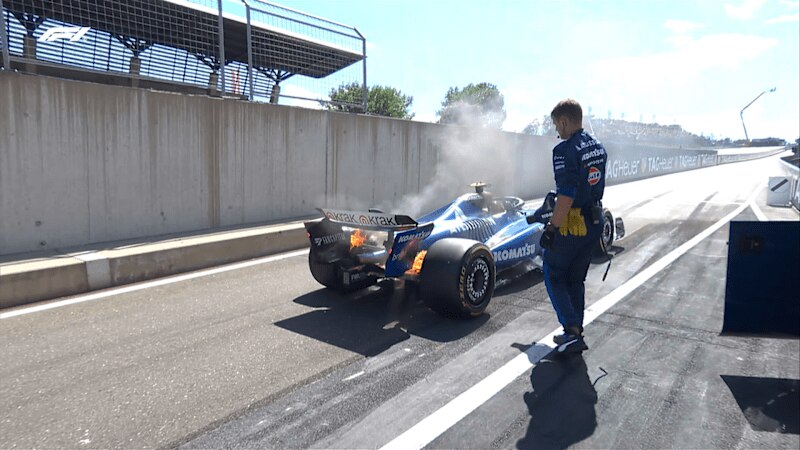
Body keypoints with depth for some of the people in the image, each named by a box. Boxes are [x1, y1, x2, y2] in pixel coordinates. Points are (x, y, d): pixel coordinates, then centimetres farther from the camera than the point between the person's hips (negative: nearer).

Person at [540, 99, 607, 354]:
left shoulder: (565, 150, -19)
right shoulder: (598, 147, 9)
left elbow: (566, 197, -25)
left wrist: (551, 229, -18)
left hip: (571, 223, -8)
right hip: (595, 222, 8)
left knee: (554, 276, 8)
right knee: (576, 280, 17)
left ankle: (572, 332, 1)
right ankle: (575, 335, 24)